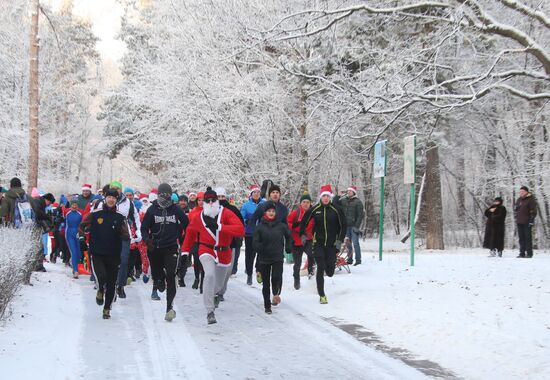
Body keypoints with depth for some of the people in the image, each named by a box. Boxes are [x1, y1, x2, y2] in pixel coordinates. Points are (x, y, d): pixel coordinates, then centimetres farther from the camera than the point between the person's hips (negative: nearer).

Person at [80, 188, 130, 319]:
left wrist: (124, 234, -21)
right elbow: (83, 226, 10)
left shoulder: (120, 217, 1)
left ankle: (107, 308, 24)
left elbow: (126, 237, -2)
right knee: (102, 277, -21)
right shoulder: (95, 214, -2)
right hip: (97, 254, -2)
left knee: (111, 284, 7)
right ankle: (100, 290, 14)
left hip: (113, 255, 2)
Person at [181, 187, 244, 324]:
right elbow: (190, 233, 13)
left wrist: (219, 227, -33)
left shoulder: (226, 214, -13)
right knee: (210, 275, -29)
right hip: (206, 251, -1)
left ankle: (215, 294, 58)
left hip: (224, 253, 1)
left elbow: (240, 229, -26)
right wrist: (185, 252, 9)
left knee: (218, 284, 18)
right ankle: (210, 312, -24)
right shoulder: (199, 218, -4)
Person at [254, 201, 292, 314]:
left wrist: (288, 248, 8)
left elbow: (288, 236, 18)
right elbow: (256, 242, -5)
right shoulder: (260, 226, -4)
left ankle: (276, 293, 5)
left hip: (278, 258, 0)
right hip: (264, 259, 0)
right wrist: (261, 249, -23)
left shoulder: (281, 225, 1)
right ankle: (267, 305, 19)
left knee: (276, 277, -22)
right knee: (266, 282, 7)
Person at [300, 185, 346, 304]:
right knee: (320, 269, -8)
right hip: (318, 244, 0)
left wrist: (340, 239, -1)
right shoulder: (314, 210, -2)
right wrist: (302, 235, 5)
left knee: (330, 272, 0)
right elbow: (304, 222, 11)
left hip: (332, 244, 1)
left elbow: (343, 225, 5)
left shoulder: (336, 210, -3)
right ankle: (322, 295, -1)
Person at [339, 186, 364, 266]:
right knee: (348, 243, 9)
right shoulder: (343, 200, 10)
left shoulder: (358, 202, -5)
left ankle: (358, 260, -2)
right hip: (346, 225, 5)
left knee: (355, 243, -6)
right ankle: (349, 259, 16)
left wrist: (357, 226, -14)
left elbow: (360, 215, -8)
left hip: (354, 225, -5)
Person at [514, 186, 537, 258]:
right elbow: (515, 209, 25)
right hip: (519, 222, 7)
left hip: (527, 222, -7)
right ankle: (522, 253, 12)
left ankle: (529, 253, -2)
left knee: (528, 237, -5)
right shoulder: (519, 200, 16)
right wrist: (516, 217, 15)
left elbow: (533, 211, -9)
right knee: (521, 238, 8)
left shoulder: (531, 199, -5)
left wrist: (531, 220, -15)